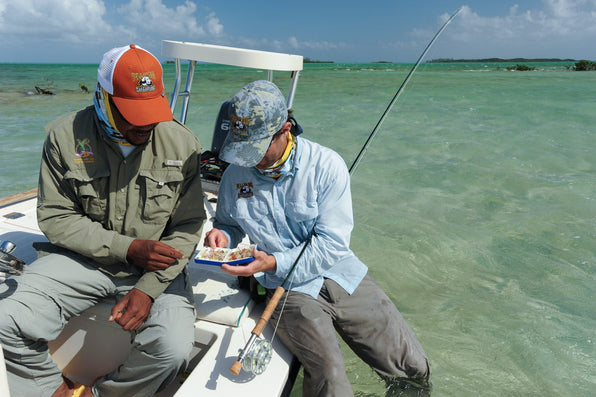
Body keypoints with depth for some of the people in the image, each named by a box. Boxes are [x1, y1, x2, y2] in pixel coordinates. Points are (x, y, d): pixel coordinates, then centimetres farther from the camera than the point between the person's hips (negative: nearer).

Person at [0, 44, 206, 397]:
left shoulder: (182, 143, -6)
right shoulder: (65, 136, -4)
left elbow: (187, 227, -4)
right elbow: (54, 217, -2)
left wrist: (148, 288, -15)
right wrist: (126, 247, -15)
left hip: (156, 267, -1)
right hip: (81, 258, 2)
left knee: (173, 348, -24)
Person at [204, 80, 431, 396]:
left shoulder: (326, 165, -11)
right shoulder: (235, 174, 0)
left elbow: (332, 243, -14)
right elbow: (229, 223, 16)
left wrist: (274, 263, -23)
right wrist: (221, 235, -8)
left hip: (340, 275, 0)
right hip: (288, 289, 1)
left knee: (415, 369, 1)